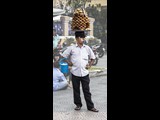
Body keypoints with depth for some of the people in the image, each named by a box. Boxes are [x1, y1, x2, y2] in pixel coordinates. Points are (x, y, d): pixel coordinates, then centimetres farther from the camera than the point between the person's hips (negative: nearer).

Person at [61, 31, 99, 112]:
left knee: (87, 90, 4)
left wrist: (89, 65, 5)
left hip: (85, 73, 1)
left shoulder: (87, 48, 6)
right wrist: (69, 62, -1)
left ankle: (90, 106, 12)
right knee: (76, 90, 9)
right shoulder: (71, 48, -1)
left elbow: (92, 58, 17)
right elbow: (64, 56, 7)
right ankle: (78, 105, 24)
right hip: (75, 73, -1)